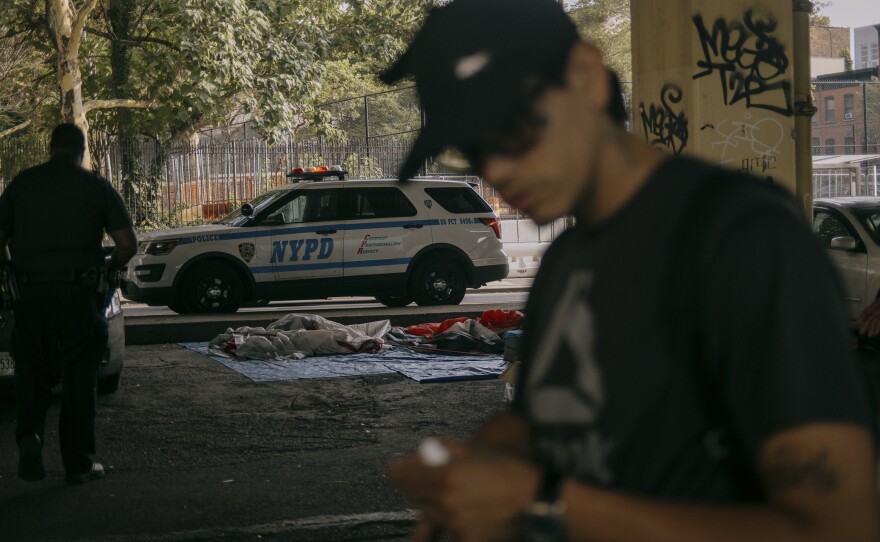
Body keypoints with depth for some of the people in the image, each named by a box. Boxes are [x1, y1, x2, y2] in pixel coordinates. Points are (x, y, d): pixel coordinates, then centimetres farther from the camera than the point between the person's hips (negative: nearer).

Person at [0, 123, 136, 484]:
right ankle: (79, 463, 10)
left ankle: (29, 433, -14)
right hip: (80, 293, -1)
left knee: (32, 372, 12)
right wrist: (108, 268, 15)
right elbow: (127, 243, -4)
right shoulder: (96, 187, 0)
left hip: (30, 292, 1)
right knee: (79, 379, 7)